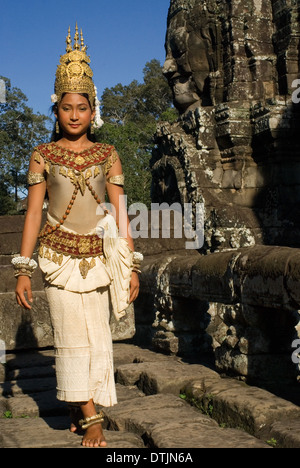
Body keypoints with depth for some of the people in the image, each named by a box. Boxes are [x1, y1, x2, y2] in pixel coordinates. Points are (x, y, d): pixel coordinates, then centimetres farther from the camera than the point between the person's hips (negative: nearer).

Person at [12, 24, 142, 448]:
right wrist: (23, 270, -4)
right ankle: (90, 417, 1)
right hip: (59, 254, -1)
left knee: (96, 334, 1)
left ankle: (80, 405, 17)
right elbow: (32, 212, 1)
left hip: (98, 255, 1)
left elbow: (120, 212, 5)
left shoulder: (107, 155, 6)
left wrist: (132, 266, 1)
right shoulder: (43, 156, 3)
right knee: (71, 332, -6)